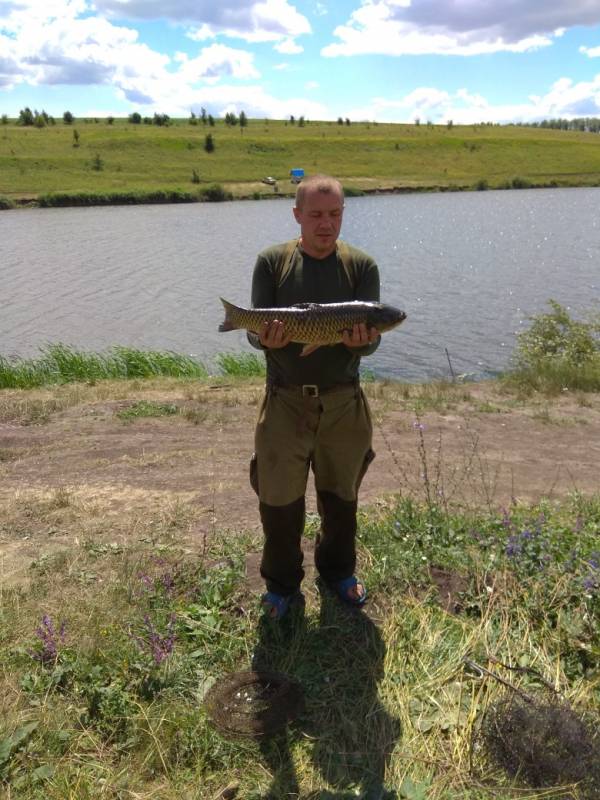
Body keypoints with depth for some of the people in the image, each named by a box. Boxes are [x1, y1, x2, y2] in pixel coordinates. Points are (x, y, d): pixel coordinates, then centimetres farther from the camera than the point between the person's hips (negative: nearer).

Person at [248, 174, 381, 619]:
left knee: (341, 495, 16)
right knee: (279, 499, 7)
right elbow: (255, 332, -3)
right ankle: (282, 584, 30)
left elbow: (371, 339, -6)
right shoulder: (272, 262, 0)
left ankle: (338, 570, 42)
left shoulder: (362, 266, 1)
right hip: (285, 401, -1)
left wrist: (361, 340, -30)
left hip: (343, 402, 1)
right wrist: (265, 338, -27)